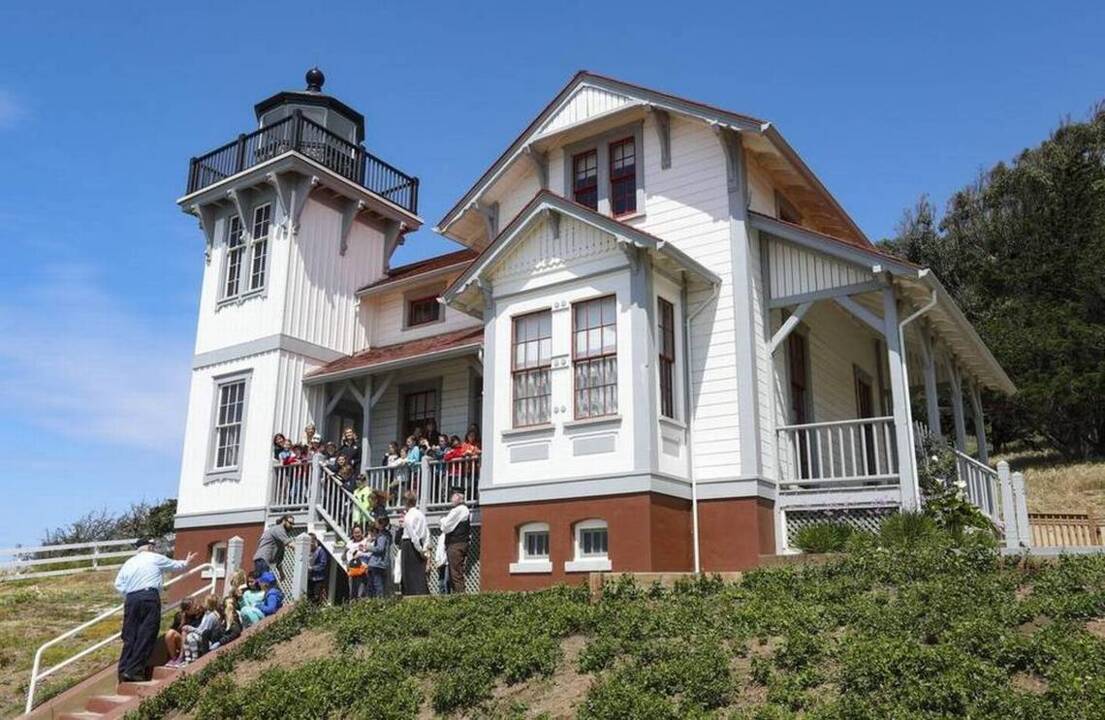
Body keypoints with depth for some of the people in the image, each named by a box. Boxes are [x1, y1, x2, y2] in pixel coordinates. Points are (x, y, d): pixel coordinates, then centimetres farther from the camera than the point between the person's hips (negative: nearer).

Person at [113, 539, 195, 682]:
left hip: (131, 599, 5)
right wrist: (186, 563, 42)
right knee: (146, 637, -4)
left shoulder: (128, 563, 19)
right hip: (149, 597, -5)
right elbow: (174, 565, 23)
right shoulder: (155, 558, 8)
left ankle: (123, 670, 3)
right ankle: (134, 671, -8)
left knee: (130, 636, 8)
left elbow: (118, 585, 11)